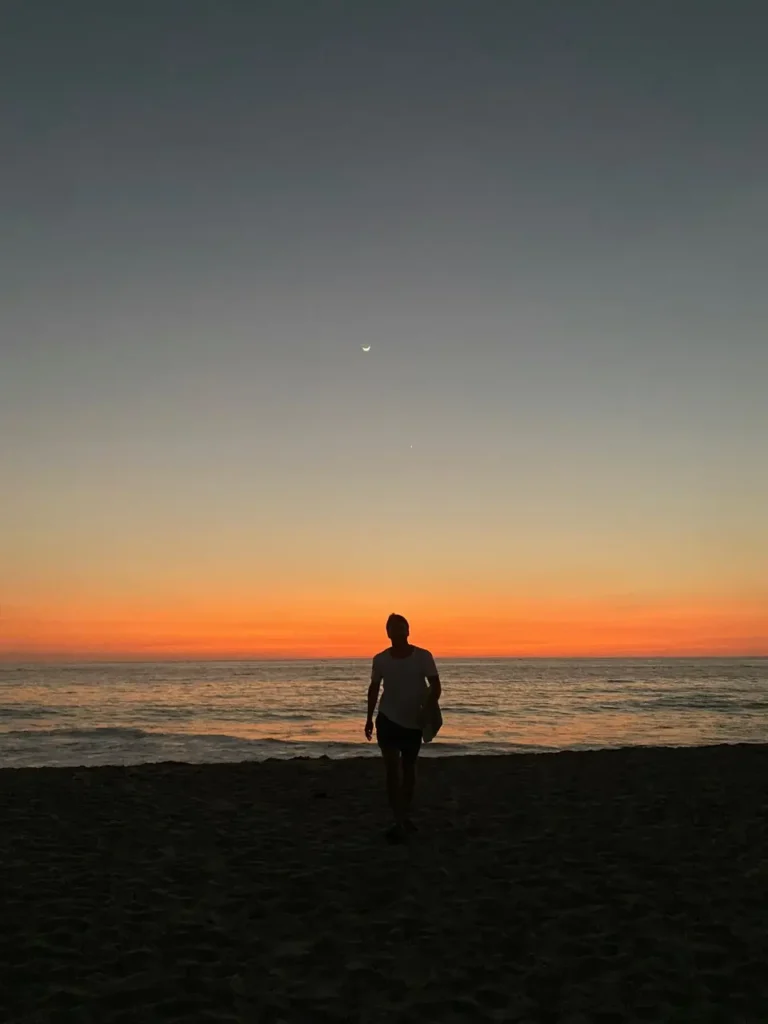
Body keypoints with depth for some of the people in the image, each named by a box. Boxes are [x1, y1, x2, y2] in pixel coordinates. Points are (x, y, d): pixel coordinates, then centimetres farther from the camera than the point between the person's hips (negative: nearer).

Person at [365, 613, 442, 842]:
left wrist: (426, 711, -24)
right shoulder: (380, 659, -6)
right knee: (392, 768, -9)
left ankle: (405, 816, 29)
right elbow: (374, 689, 6)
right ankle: (399, 822, -9)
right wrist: (369, 718, 6)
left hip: (414, 722, 0)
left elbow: (436, 687, -10)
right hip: (388, 719, 0)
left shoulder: (423, 656, -11)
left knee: (408, 768, 14)